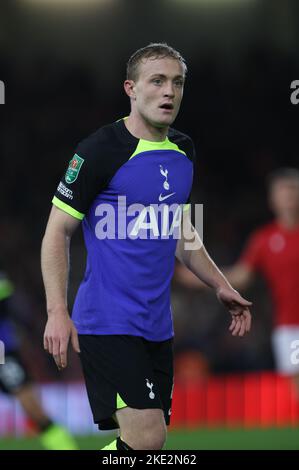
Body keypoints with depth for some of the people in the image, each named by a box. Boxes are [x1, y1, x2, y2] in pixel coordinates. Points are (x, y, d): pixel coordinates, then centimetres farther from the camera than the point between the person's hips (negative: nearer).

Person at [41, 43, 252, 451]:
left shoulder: (183, 151, 11)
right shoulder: (100, 149, -11)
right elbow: (57, 231, -9)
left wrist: (220, 285, 20)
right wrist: (58, 312, -18)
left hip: (158, 325, 7)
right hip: (108, 322, -7)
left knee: (148, 440, 5)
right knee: (146, 437, -17)